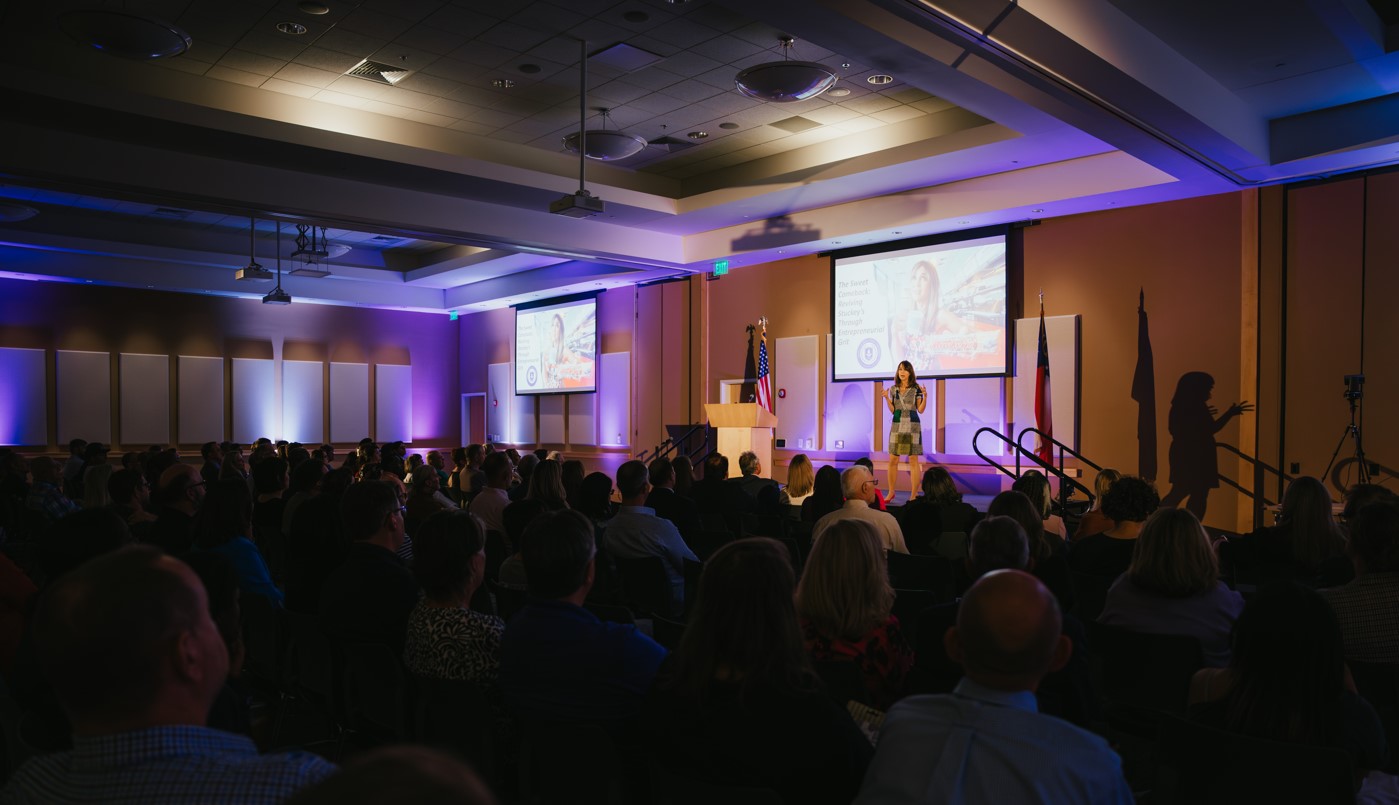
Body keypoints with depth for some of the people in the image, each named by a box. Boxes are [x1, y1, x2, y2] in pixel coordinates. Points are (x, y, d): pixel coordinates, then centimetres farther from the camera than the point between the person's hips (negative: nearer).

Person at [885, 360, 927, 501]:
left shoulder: (916, 389, -1)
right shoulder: (893, 389, 8)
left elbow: (920, 410, -2)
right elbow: (892, 410, 10)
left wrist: (925, 396, -15)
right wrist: (886, 398, -3)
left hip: (912, 426, -3)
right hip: (896, 426, 3)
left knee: (914, 460, -3)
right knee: (893, 460, 2)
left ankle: (914, 495, 2)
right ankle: (891, 492, 14)